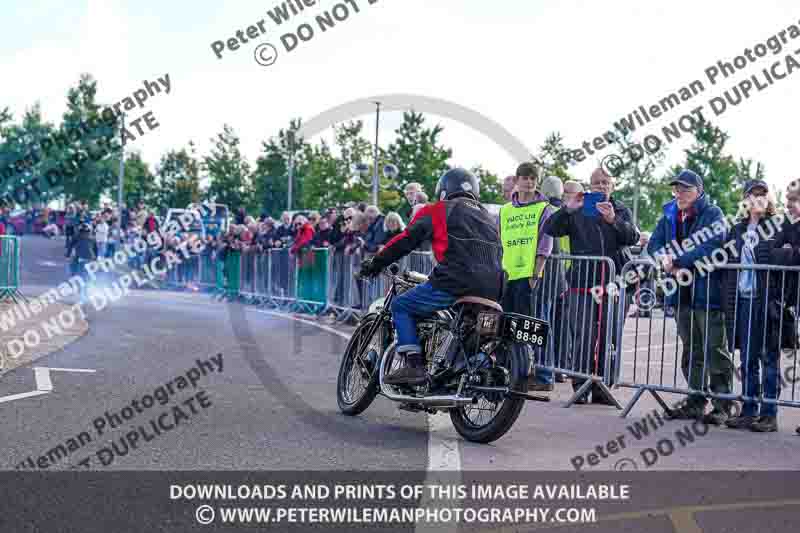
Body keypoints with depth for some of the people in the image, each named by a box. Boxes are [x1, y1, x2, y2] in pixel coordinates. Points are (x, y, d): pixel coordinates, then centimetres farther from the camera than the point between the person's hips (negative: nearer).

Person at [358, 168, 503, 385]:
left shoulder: (438, 211, 8)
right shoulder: (488, 217, 27)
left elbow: (407, 239, 5)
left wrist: (376, 263, 16)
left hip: (455, 285, -7)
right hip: (491, 292, 7)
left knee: (401, 306, 8)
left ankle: (414, 365, -6)